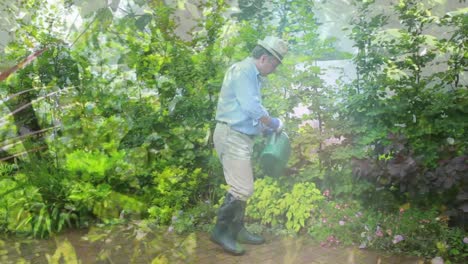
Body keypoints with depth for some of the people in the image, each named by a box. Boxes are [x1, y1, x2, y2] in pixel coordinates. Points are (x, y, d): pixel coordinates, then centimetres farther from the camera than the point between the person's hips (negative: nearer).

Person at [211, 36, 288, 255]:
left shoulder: (251, 74, 16)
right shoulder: (244, 71, -15)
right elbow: (253, 108, -20)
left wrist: (267, 128, 11)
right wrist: (275, 124, -7)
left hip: (240, 136, 11)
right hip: (232, 136, -11)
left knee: (242, 187, 15)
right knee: (242, 188, -10)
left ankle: (237, 230, 24)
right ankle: (221, 231, 1)